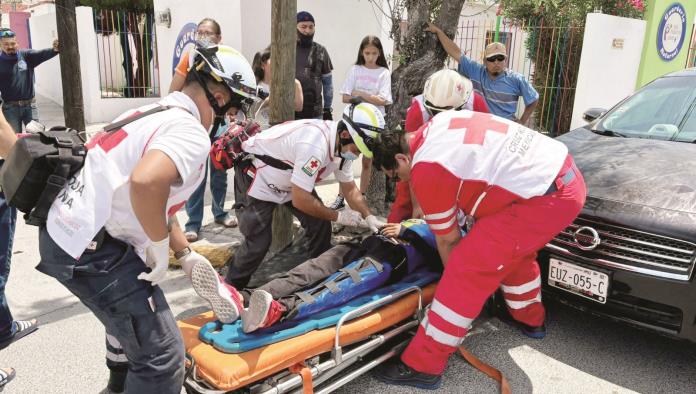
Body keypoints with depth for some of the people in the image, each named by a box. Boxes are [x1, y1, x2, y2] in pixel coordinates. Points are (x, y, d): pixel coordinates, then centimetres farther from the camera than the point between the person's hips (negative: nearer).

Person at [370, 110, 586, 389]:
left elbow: (447, 239, 0)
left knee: (468, 271, -7)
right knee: (513, 251, 30)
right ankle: (530, 320, 52)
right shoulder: (438, 125, 15)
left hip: (543, 198, -10)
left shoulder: (425, 170, -11)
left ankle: (421, 366, 1)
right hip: (567, 178, 10)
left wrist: (456, 277, 18)